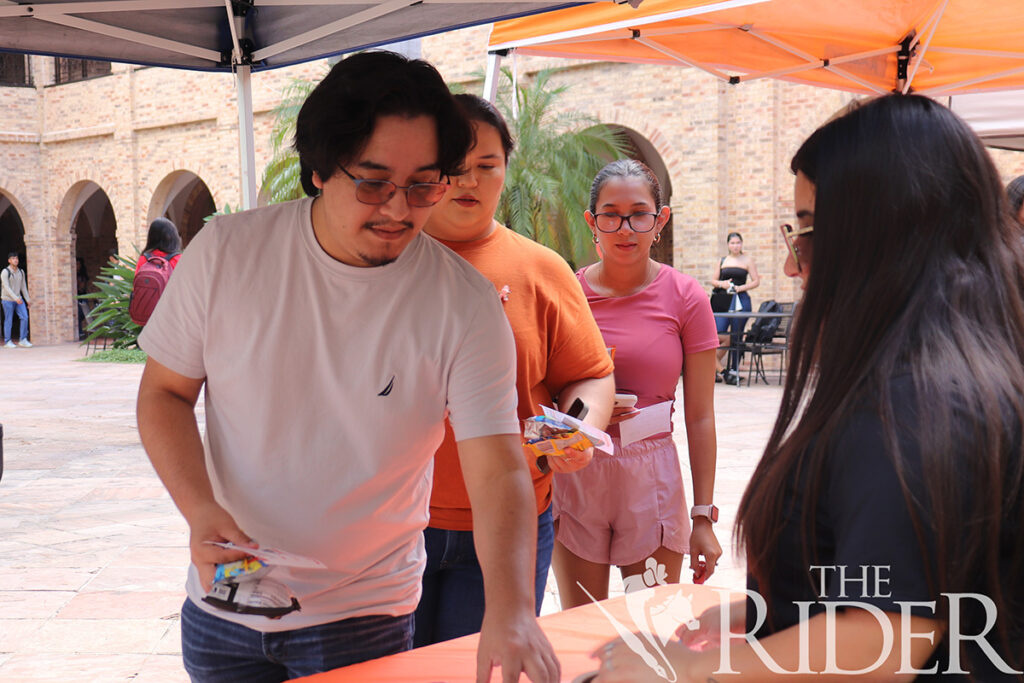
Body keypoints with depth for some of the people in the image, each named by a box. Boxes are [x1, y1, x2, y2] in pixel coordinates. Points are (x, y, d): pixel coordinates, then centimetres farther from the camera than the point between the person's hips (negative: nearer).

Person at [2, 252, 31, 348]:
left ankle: (23, 340, -4)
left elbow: (23, 287, 11)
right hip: (8, 299, -5)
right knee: (9, 321, -1)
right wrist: (16, 298, -30)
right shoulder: (5, 272, -12)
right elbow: (6, 287, -20)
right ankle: (7, 342, 9)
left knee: (24, 317, -9)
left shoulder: (21, 272, 6)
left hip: (18, 299, 5)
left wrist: (27, 300, 7)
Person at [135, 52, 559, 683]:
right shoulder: (226, 252, -11)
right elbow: (165, 392, -1)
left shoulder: (467, 305, -16)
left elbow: (499, 472, -20)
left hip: (364, 616, -2)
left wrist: (510, 608, -36)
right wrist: (200, 509, -17)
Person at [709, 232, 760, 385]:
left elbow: (756, 281, 4)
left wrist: (741, 287, -11)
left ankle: (733, 370, 8)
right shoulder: (722, 261, 14)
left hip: (741, 300, -2)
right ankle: (720, 370, -1)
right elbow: (713, 280, 16)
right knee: (718, 335, -10)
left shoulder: (747, 260, 7)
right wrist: (721, 284, -5)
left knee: (736, 337, 1)